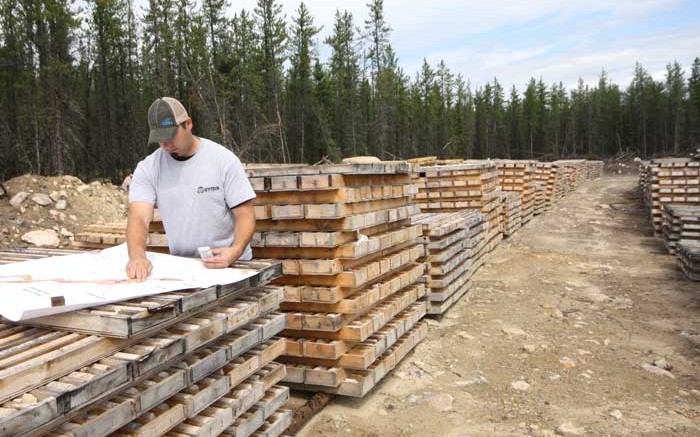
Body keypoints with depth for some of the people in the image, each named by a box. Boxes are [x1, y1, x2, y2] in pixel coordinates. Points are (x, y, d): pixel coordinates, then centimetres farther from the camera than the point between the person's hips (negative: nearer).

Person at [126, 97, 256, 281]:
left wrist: (236, 251, -25)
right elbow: (139, 217, -11)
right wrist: (137, 256, -31)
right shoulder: (147, 169, 0)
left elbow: (245, 214, -6)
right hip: (181, 265, 3)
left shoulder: (224, 159, -6)